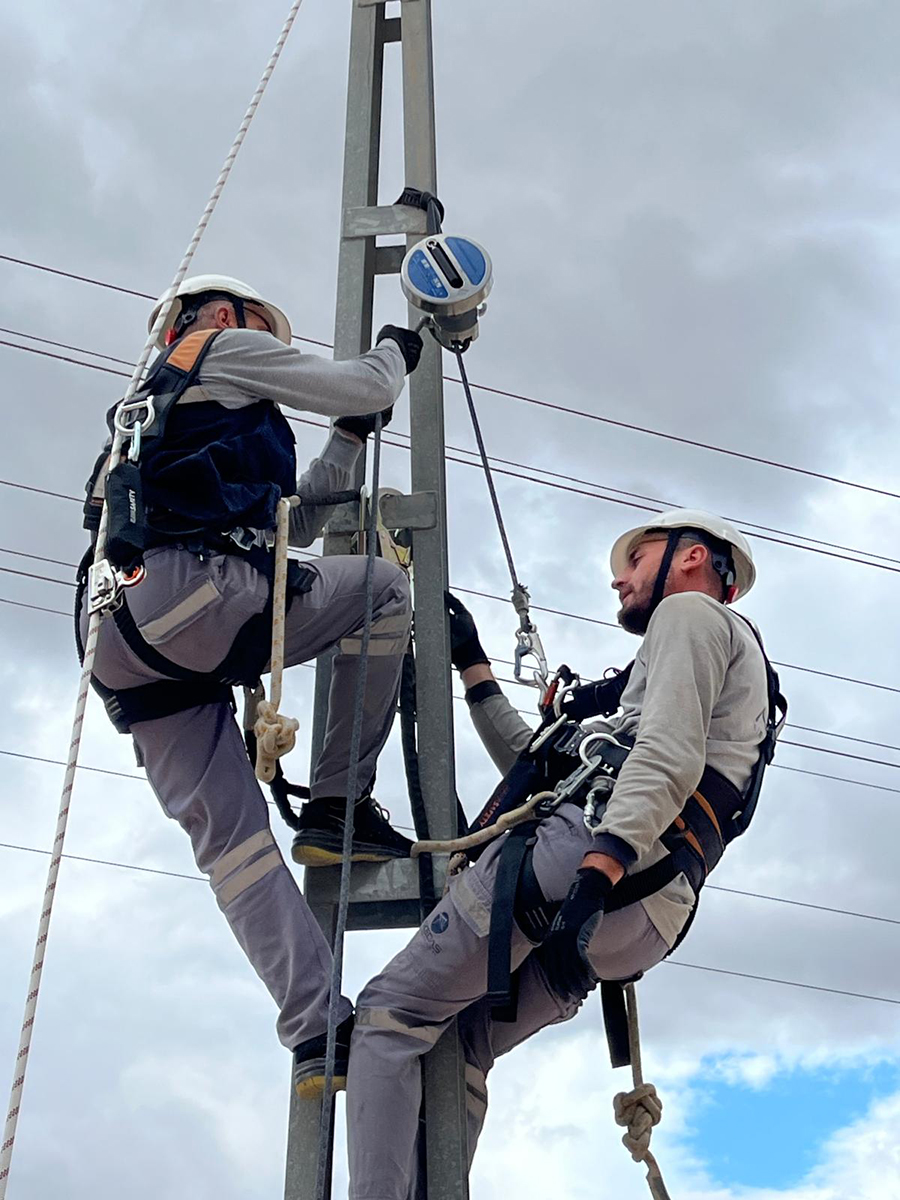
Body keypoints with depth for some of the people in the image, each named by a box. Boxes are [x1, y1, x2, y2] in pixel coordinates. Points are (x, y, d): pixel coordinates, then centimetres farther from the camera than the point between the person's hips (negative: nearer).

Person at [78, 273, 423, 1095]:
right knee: (385, 589, 9)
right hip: (191, 593, -8)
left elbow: (297, 518, 41)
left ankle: (317, 1033, -4)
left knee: (228, 835, 2)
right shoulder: (225, 348, 17)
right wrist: (395, 349, 34)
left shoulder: (153, 410, 41)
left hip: (119, 645, 8)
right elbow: (367, 390, 12)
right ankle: (339, 807, 3)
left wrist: (351, 436, 44)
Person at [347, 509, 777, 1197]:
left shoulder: (689, 611, 9)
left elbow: (669, 756, -12)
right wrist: (474, 667, 41)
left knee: (391, 1016, -8)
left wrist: (598, 870, -25)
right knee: (458, 1045, 16)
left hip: (583, 846, -9)